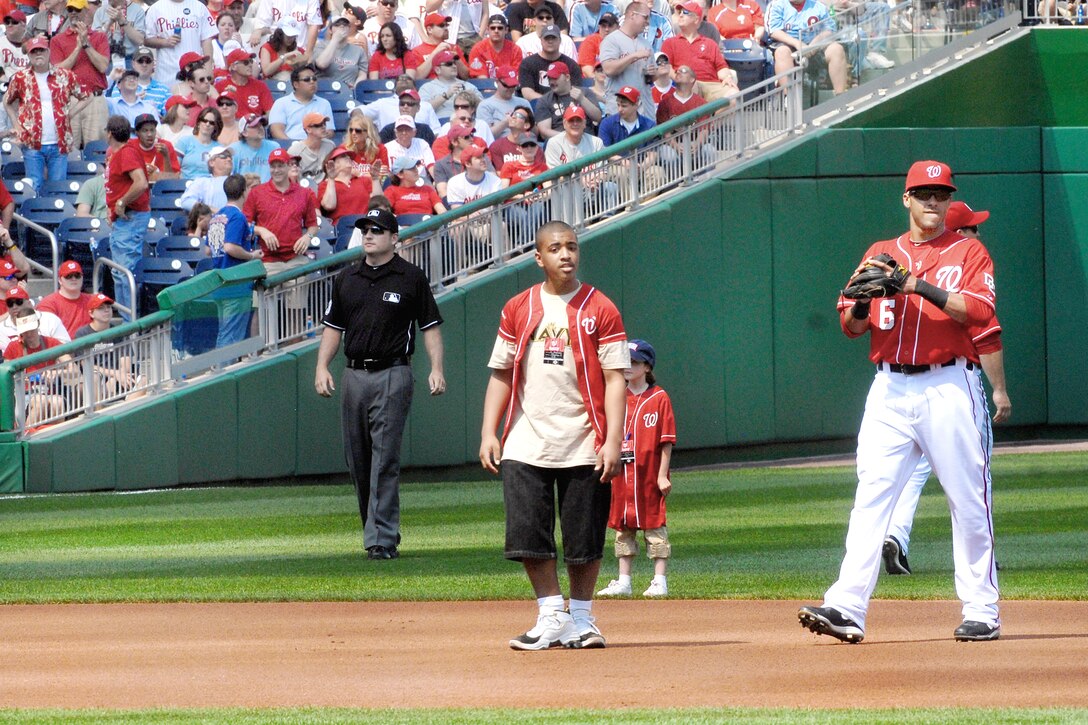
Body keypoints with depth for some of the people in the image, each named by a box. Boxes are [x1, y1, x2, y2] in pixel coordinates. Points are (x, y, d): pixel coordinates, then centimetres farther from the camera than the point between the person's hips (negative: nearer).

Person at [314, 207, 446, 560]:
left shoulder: (411, 277, 1)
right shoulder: (346, 278, 14)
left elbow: (430, 326, 1)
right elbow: (333, 326, 17)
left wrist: (436, 368, -9)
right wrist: (322, 366, 5)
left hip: (392, 375, -5)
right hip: (353, 375, 5)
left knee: (385, 459, -10)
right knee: (358, 460, 8)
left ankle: (382, 539, -12)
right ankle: (374, 528, 22)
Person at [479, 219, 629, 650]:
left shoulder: (600, 310, 2)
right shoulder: (519, 309, 9)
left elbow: (615, 379, -2)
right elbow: (500, 375, 12)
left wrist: (613, 441, -11)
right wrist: (489, 433, 3)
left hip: (584, 448, -2)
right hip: (525, 447, 2)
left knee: (584, 540, 1)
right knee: (528, 534, -4)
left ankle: (580, 620, 15)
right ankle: (551, 618, 6)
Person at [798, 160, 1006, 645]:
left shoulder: (968, 253, 6)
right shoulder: (881, 255, 16)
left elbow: (978, 310, -12)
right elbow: (852, 326, 12)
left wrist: (917, 285, -20)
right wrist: (859, 293, -10)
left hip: (949, 386, -2)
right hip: (890, 387, 2)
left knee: (967, 500, 0)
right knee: (871, 493, -9)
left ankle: (982, 613, 7)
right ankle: (847, 608, -17)